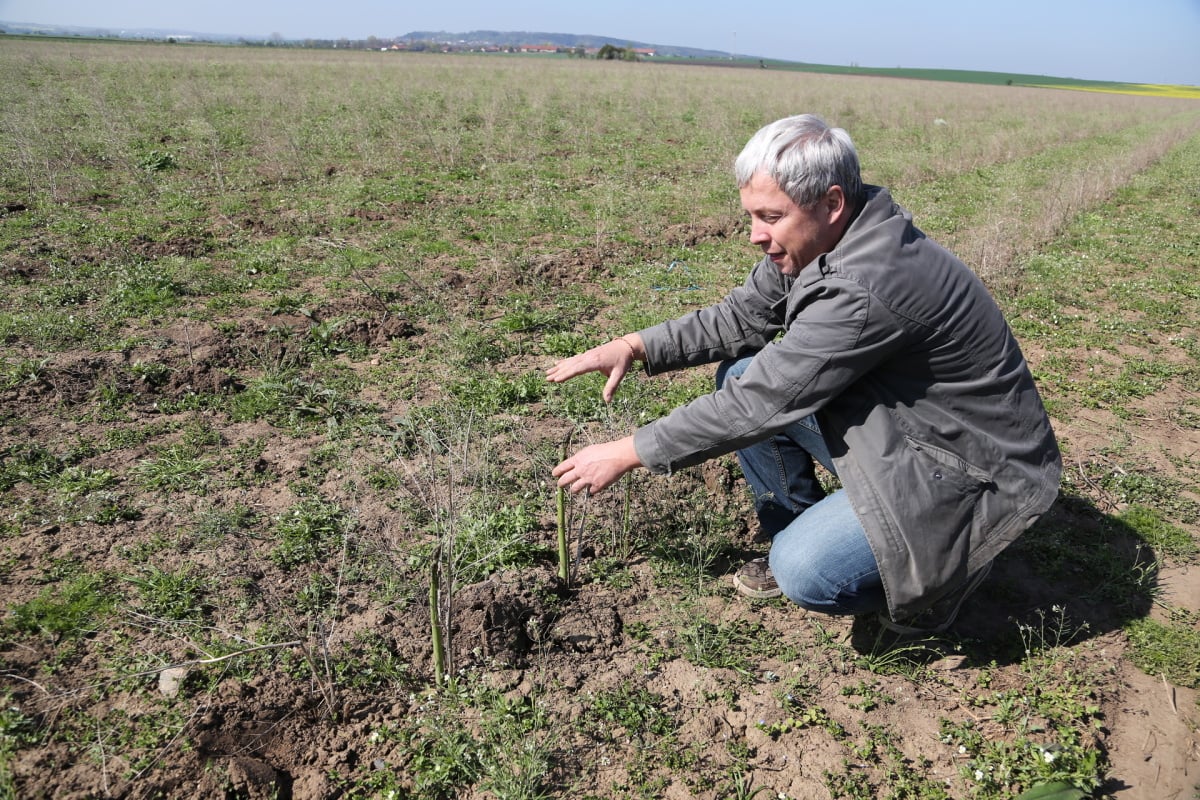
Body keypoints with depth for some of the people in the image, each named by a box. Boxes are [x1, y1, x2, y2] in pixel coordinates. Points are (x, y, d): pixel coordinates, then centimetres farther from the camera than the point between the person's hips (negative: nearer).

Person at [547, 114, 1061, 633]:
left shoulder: (867, 286, -33)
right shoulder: (818, 240, -6)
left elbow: (763, 402, -31)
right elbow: (740, 317, 4)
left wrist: (628, 454, -23)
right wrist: (635, 346, -10)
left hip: (975, 470, -8)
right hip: (896, 424, 9)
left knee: (806, 573, -24)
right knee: (739, 375, 0)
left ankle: (940, 572, 6)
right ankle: (796, 537, 15)